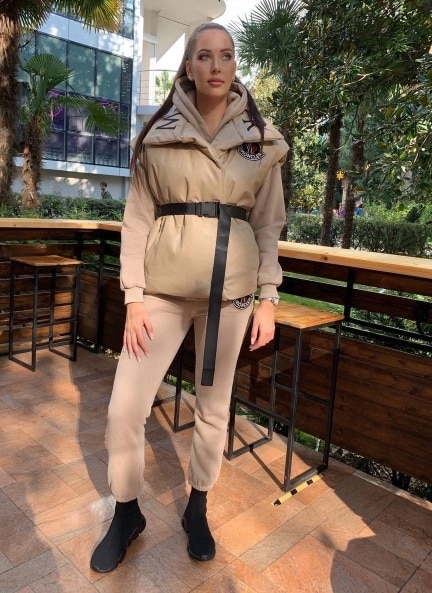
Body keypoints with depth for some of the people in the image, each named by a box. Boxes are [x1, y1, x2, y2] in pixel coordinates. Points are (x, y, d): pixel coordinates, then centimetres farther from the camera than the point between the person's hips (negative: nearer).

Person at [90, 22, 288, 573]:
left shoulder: (262, 140, 6)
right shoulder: (157, 135, 2)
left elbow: (268, 224, 7)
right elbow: (138, 218, 1)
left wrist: (268, 298, 2)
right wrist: (134, 296, -6)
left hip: (231, 289, 1)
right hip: (164, 287, 0)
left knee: (213, 405, 11)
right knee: (124, 408, -2)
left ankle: (197, 508, 35)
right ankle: (126, 513, 25)